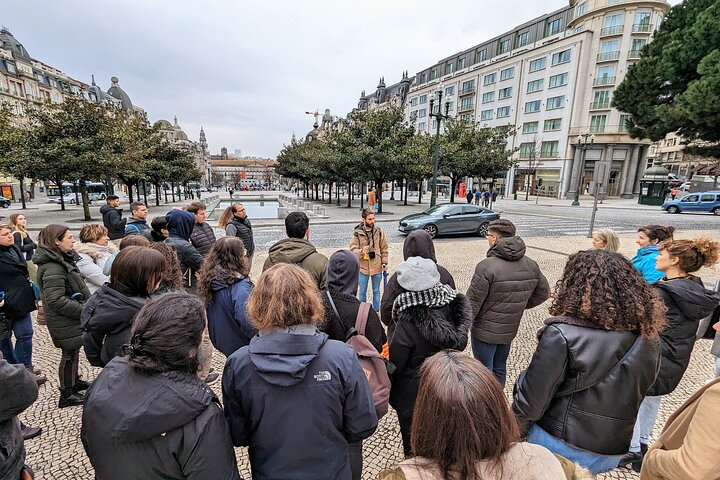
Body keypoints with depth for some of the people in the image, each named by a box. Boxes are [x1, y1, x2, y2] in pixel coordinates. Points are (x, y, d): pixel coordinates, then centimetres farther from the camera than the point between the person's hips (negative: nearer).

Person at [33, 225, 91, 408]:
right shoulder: (52, 268, -25)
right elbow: (56, 300, -28)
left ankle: (74, 381, 41)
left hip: (71, 318, 9)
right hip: (65, 321, -9)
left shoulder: (62, 259, 6)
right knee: (70, 354, 5)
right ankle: (67, 394, 21)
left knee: (73, 352, 23)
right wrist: (84, 311, -22)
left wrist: (86, 307, 12)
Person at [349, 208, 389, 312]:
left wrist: (384, 262, -2)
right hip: (363, 266, -1)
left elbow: (384, 248, 3)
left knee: (376, 291, 16)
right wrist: (361, 251, -29)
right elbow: (352, 249, -9)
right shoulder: (357, 233, -9)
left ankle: (376, 310, 33)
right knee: (362, 291, 13)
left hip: (377, 266, 1)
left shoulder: (379, 231, -3)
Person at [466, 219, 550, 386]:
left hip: (485, 331, -6)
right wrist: (520, 305, 13)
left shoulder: (487, 266, -25)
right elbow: (543, 292, 10)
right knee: (499, 368, 24)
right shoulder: (531, 265, -3)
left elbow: (473, 302, -21)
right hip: (510, 330, 6)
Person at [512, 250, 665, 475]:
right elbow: (634, 394, 8)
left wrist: (513, 433, -2)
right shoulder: (649, 339, -7)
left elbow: (532, 399, -20)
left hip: (560, 445, -5)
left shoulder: (562, 335, -27)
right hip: (612, 454, 6)